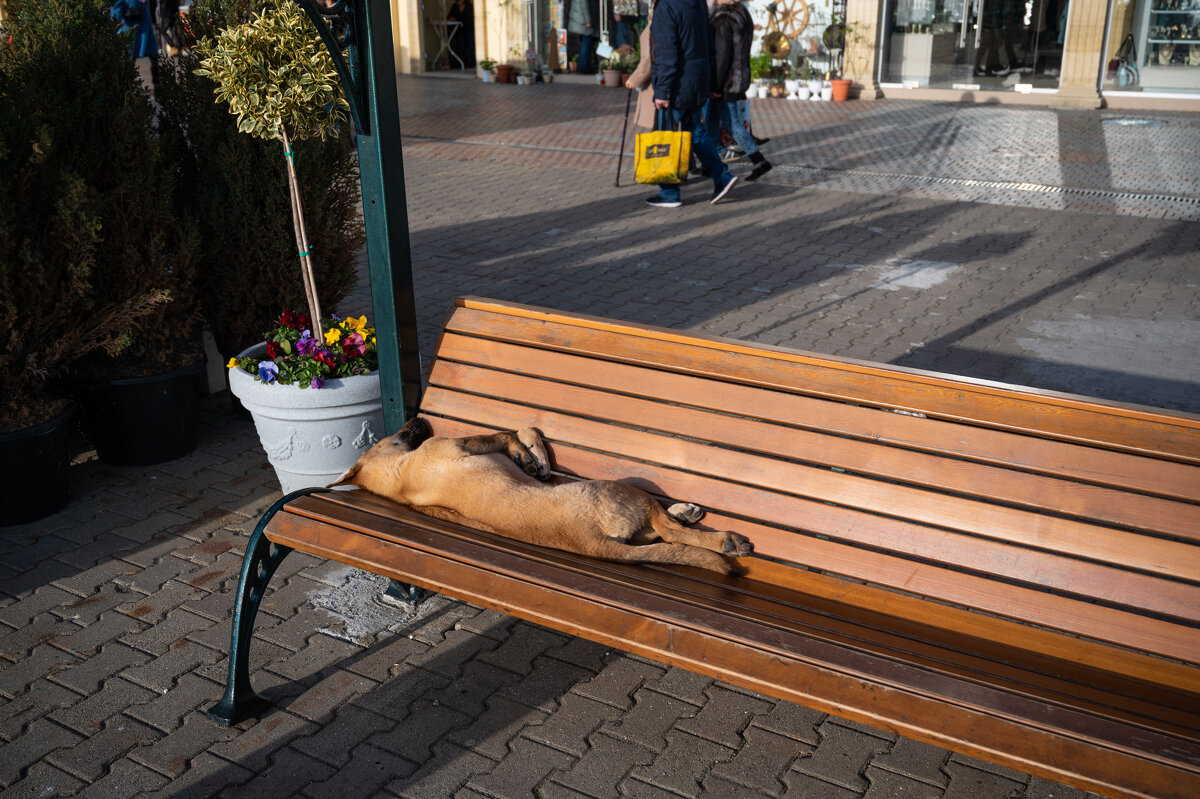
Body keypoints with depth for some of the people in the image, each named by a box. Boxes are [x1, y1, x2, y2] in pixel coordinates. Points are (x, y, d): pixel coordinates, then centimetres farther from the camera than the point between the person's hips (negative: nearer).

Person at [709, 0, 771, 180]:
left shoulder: (723, 20, -18)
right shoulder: (741, 15, 10)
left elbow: (721, 55, -22)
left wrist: (715, 85, -19)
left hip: (725, 83, -9)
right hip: (738, 79, 9)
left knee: (732, 125, -4)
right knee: (713, 122, 16)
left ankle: (760, 162, -4)